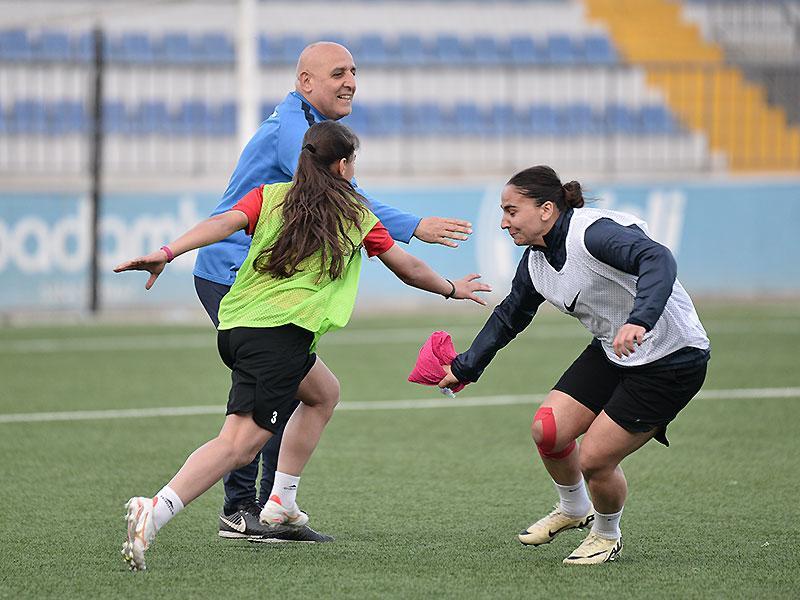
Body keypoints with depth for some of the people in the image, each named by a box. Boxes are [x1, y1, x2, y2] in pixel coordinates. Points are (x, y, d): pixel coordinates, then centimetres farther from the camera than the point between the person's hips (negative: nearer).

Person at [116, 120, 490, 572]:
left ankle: (282, 503, 26)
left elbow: (225, 223, -4)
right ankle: (155, 512, -37)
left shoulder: (269, 196, 16)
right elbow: (407, 269, 24)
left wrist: (167, 253, -16)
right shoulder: (356, 214, 12)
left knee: (324, 392, 30)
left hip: (234, 326, 7)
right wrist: (452, 289, 42)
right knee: (239, 444, -16)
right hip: (281, 334, -7)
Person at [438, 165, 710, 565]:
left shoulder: (595, 232, -25)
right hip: (611, 353, 8)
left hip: (671, 359, -8)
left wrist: (639, 320, -57)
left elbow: (657, 260, -42)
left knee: (594, 460, -10)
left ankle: (607, 535, 22)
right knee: (547, 429, -4)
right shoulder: (535, 261, 2)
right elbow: (509, 316, 20)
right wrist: (464, 368, 23)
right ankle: (574, 509, 26)